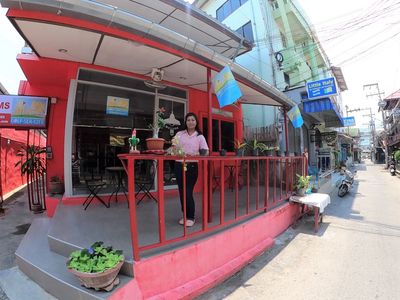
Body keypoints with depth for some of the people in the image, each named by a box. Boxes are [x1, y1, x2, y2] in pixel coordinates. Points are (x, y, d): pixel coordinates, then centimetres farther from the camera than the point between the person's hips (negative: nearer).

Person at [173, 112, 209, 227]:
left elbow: (206, 151, -5)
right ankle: (185, 215, 26)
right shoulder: (179, 134, 9)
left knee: (188, 192, -5)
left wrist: (194, 155, -22)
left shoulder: (200, 136, 3)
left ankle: (190, 217, 13)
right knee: (182, 191, 8)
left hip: (192, 166, -2)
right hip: (179, 165, 3)